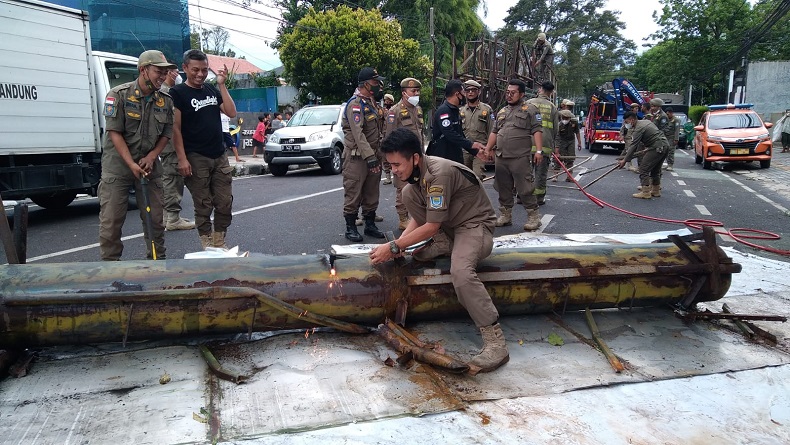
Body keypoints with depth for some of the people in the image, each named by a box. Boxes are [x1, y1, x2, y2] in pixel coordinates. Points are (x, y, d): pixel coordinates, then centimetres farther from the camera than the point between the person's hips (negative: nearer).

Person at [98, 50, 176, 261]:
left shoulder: (165, 101, 4)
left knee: (155, 216, 7)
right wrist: (132, 165, -19)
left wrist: (151, 156, -9)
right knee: (111, 219, -2)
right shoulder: (119, 95, -9)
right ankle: (110, 263, 9)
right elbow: (115, 133, -12)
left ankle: (157, 259, 20)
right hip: (118, 162, -4)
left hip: (149, 163, 4)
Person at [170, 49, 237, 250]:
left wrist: (222, 84, -1)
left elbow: (231, 112, 4)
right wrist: (182, 158, -14)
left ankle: (219, 242, 17)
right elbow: (176, 128, -7)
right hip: (196, 158, -5)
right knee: (203, 206, 0)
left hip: (219, 156, 5)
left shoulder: (212, 90, 15)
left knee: (225, 203, 5)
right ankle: (207, 245, 10)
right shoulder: (178, 93, -2)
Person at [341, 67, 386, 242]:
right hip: (357, 157, -9)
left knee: (372, 193, 13)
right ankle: (350, 227, 6)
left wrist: (379, 154, 17)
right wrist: (369, 156, -29)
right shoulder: (355, 104, -13)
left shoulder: (373, 104, 15)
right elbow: (358, 133, -23)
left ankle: (370, 224, 24)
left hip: (373, 155, 9)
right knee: (353, 193, -2)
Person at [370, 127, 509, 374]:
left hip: (475, 225, -9)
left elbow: (431, 226, -27)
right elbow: (419, 215, 9)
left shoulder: (439, 173, -28)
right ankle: (444, 245, 2)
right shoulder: (416, 171, 0)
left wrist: (394, 247, -22)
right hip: (447, 226, 9)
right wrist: (402, 240, -8)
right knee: (408, 192, -5)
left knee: (460, 271, -38)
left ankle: (496, 342, -31)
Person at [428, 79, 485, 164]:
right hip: (442, 158, -10)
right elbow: (450, 134, -26)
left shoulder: (455, 111, 17)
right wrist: (471, 144, -26)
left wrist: (475, 152, 15)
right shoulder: (443, 110, -14)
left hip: (456, 158, 10)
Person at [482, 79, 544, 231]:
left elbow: (537, 131, -6)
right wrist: (487, 150, 17)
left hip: (521, 157, -6)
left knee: (525, 189, -7)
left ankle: (533, 216, 2)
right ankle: (506, 215, 20)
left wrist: (538, 151, -15)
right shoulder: (502, 112, 21)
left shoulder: (530, 109, 2)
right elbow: (494, 132, 24)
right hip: (501, 157, 6)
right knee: (503, 188, 10)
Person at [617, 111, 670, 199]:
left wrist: (625, 160, -15)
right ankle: (656, 191, 29)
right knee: (655, 170, 21)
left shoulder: (639, 128, -14)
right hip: (665, 145, 10)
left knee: (644, 168, -7)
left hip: (657, 147, -10)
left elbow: (633, 146, -16)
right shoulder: (645, 121, 15)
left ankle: (645, 192, -8)